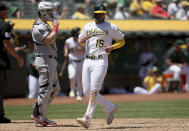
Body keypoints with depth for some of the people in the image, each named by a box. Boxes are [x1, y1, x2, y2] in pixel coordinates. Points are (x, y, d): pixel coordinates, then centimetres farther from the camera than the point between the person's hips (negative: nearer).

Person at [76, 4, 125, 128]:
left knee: (94, 90, -15)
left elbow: (122, 41, 10)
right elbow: (80, 41, 24)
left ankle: (87, 119, -21)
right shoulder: (87, 26, 15)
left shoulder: (111, 27, 3)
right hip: (87, 61, 6)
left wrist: (112, 47, -9)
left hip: (101, 61, -6)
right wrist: (82, 40, -1)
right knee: (87, 91, 4)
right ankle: (110, 107, 21)